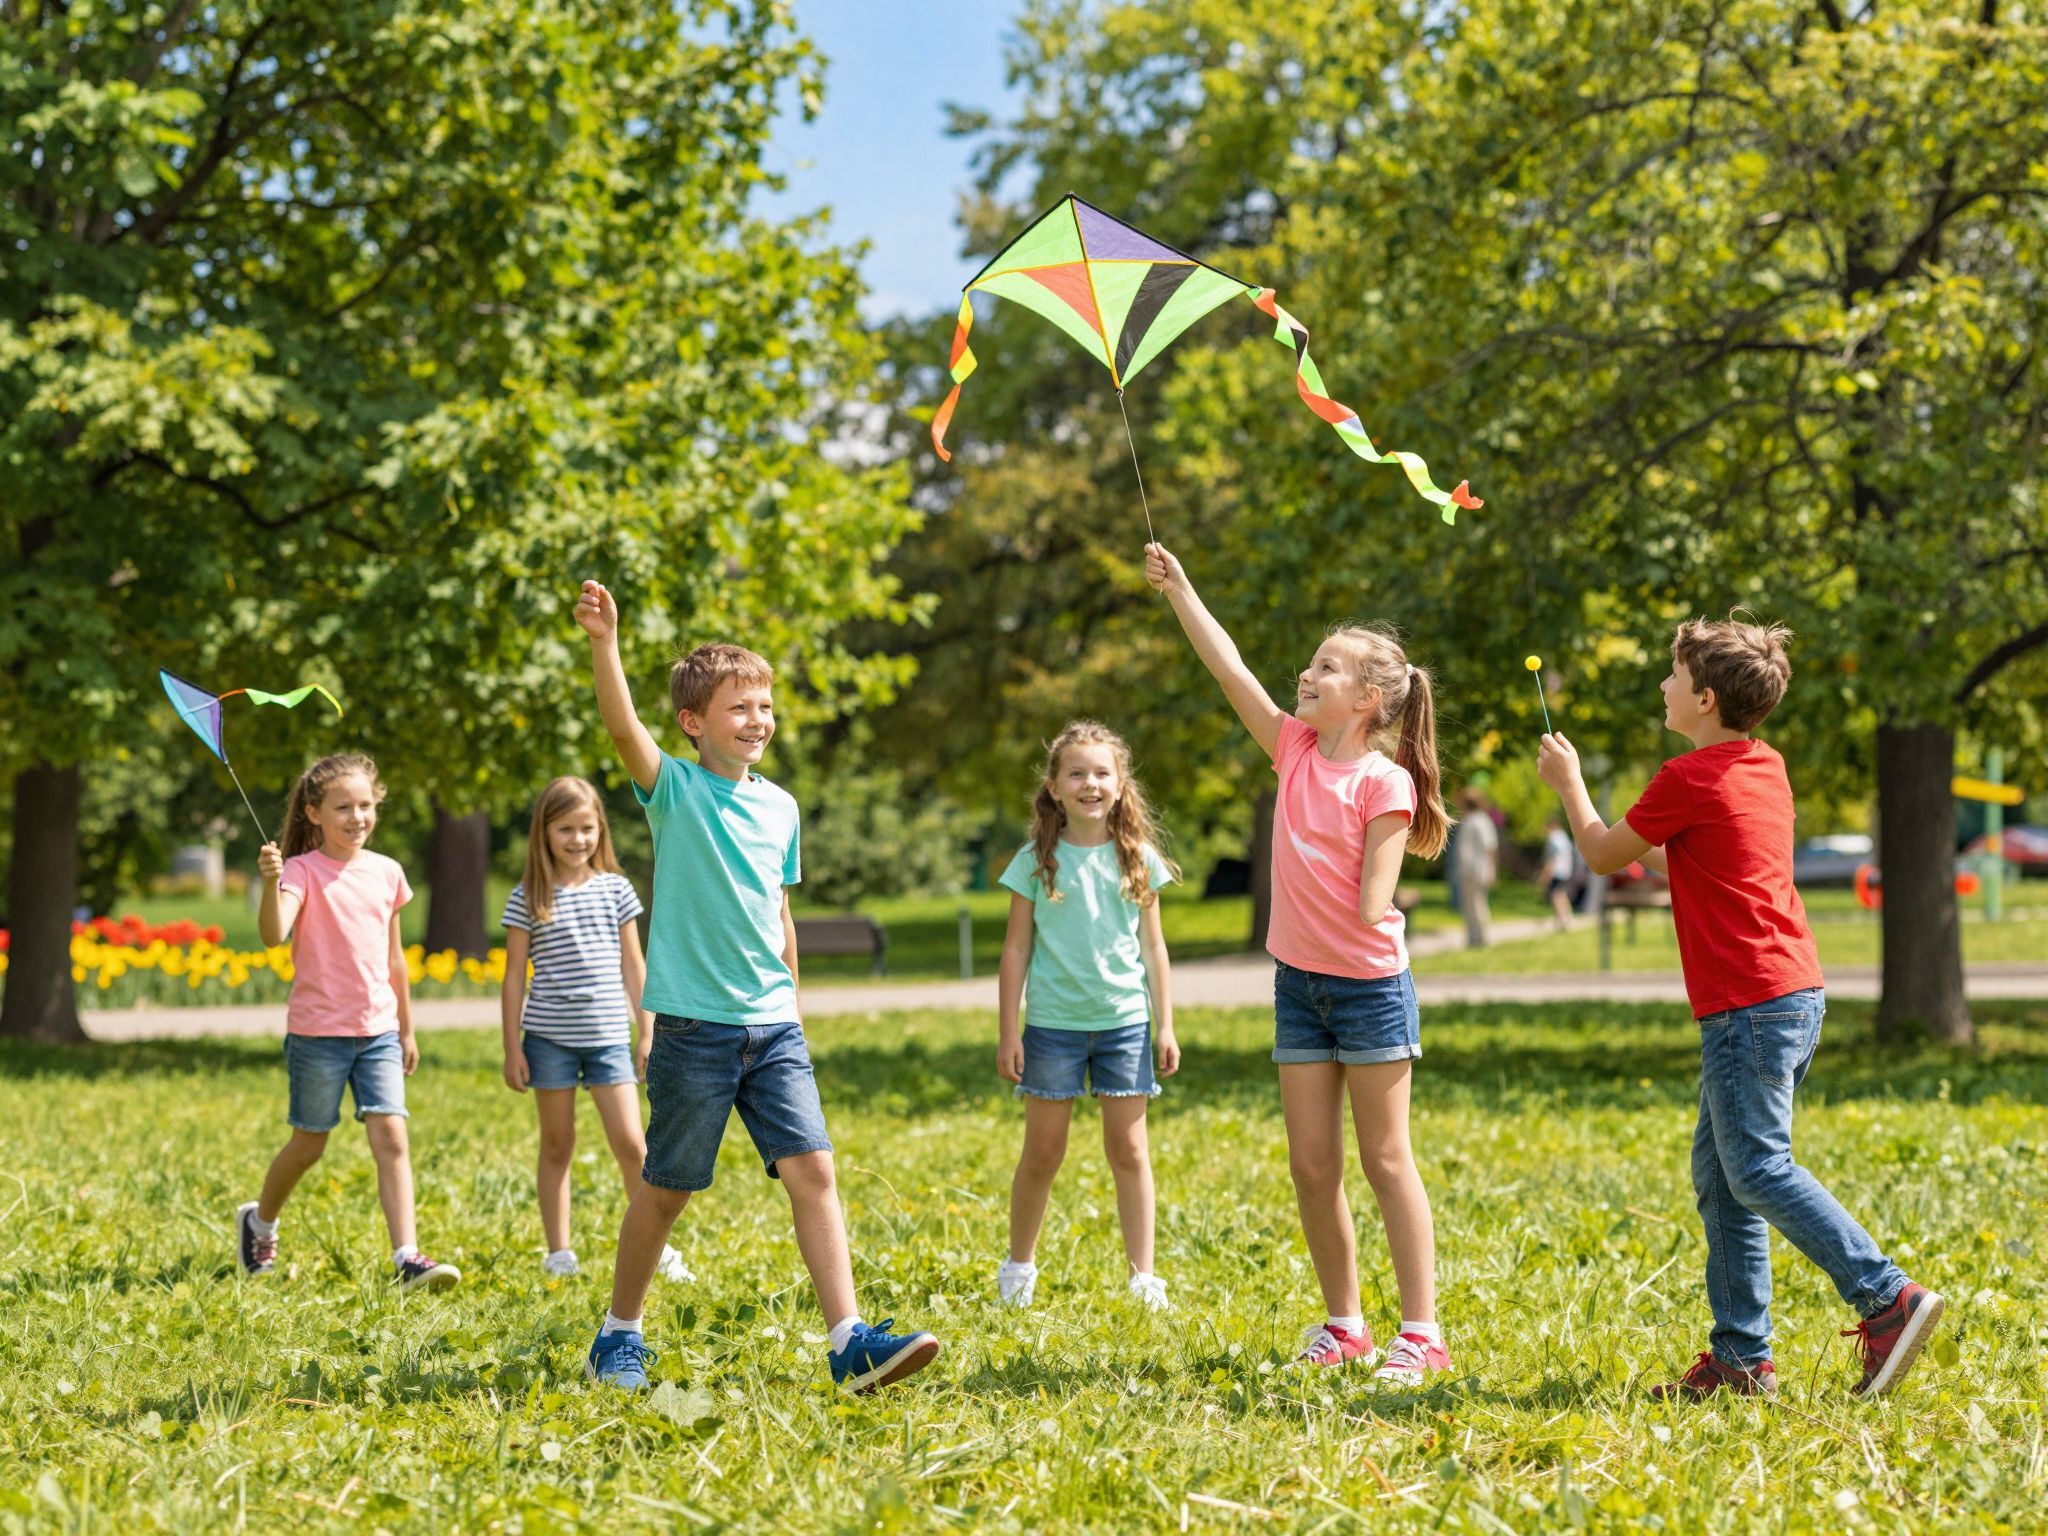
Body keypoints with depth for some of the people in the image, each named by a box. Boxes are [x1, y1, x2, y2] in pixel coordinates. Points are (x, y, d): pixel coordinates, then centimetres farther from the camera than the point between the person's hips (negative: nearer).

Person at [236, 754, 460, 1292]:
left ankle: (406, 1257, -16)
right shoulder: (304, 871, -9)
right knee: (309, 1144, 9)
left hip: (378, 1031, 4)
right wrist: (271, 884, -45)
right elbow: (274, 934, -27)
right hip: (318, 1031, -4)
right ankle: (259, 1221, 36)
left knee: (391, 1136, -10)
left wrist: (407, 1030, 20)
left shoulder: (386, 873, 7)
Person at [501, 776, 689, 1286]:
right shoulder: (527, 898, -1)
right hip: (549, 1037, -1)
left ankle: (657, 1248, 8)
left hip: (608, 1036, 1)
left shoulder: (616, 889, 6)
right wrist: (512, 1048, -1)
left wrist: (647, 1033, 8)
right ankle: (559, 1254, 14)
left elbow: (633, 965, 11)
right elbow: (515, 976, 1)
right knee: (557, 1145, 6)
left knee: (629, 1142, -5)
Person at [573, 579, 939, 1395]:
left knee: (813, 1171, -8)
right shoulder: (674, 788, -4)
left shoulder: (779, 806, 11)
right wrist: (603, 641, -38)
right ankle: (619, 1336, 23)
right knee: (665, 1189, 5)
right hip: (693, 1027, -4)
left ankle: (849, 1341, -12)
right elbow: (622, 725, -23)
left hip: (772, 1028, 4)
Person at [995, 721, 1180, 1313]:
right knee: (1043, 1152, 6)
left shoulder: (1138, 858, 3)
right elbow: (1016, 948, 1)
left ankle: (1143, 1276, 8)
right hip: (1054, 1021, -1)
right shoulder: (1037, 860, -2)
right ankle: (1019, 1266, 21)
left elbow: (1152, 944, 8)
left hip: (1124, 1020, 1)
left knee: (1129, 1149, 3)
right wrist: (1007, 1032, -2)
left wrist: (1165, 1025, 5)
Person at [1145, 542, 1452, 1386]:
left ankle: (1421, 1331, 2)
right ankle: (1343, 1323, 18)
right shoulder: (1295, 748, 3)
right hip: (1299, 982, 6)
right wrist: (1177, 589, -3)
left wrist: (1371, 910, -30)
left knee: (1385, 1157, -2)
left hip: (1369, 984, -6)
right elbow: (1231, 670, -1)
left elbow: (1374, 902, -13)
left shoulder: (1384, 782, -13)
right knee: (1312, 1165, 7)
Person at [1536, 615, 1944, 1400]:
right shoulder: (1766, 769, 14)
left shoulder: (1690, 778, -12)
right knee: (1719, 1174, 11)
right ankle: (1742, 1356, 12)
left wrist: (1568, 781, 17)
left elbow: (1603, 855, 3)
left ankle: (1889, 1299, -15)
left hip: (1750, 1004, -9)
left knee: (1758, 1171, -9)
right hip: (1795, 992, 9)